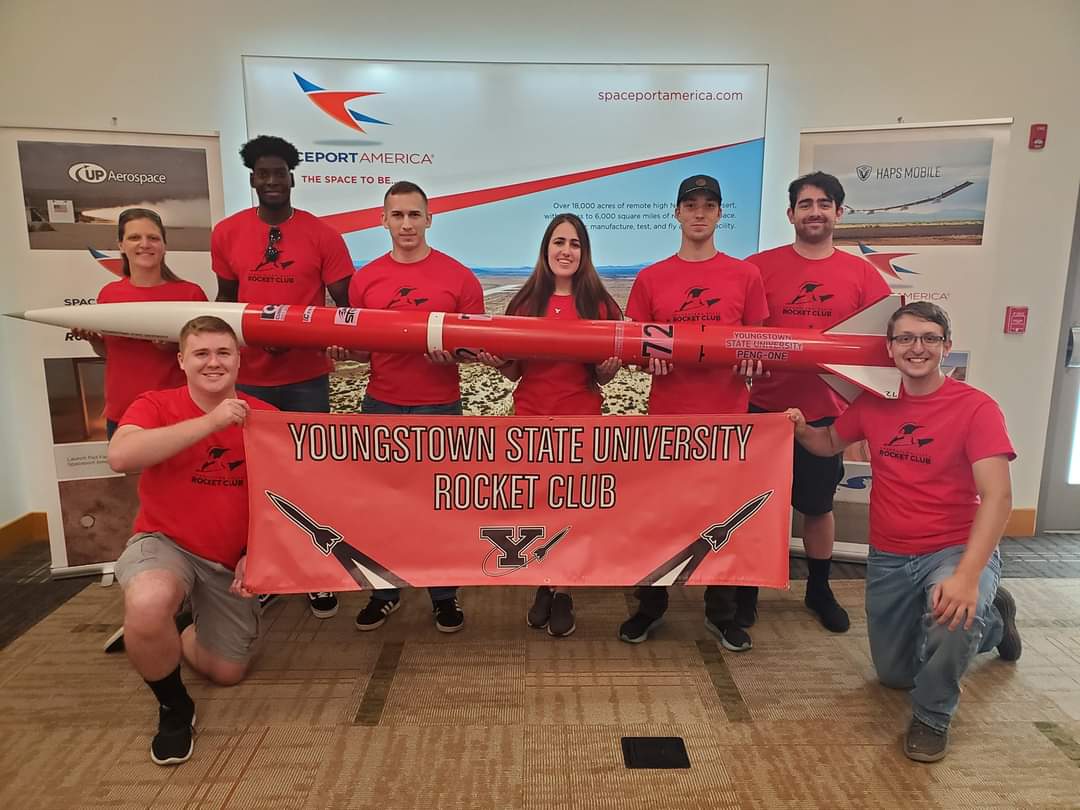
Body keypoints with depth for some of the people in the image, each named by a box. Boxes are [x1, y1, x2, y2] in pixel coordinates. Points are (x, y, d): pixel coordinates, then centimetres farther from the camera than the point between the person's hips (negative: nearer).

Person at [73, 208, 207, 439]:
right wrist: (91, 338, -2)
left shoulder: (190, 293, -6)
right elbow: (107, 352, 18)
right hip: (121, 416, 3)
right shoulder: (109, 294, 4)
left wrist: (178, 347, -18)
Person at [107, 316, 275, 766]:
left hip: (231, 560, 3)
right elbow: (120, 456, -32)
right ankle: (173, 708, -5)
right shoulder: (156, 405, -11)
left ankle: (174, 635, 43)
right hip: (164, 543, -2)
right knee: (148, 607, -37)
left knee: (228, 672, 8)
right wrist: (211, 421, -34)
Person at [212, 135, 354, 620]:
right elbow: (226, 298, 14)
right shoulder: (227, 233, 4)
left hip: (306, 376, -2)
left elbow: (343, 305, -2)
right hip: (248, 375, 2)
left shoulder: (322, 235, -3)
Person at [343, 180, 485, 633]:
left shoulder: (459, 278, -3)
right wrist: (343, 351, -11)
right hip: (381, 407, 3)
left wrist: (451, 353, -20)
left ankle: (445, 596, 25)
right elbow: (360, 348, 11)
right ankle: (385, 591, 30)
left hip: (440, 409, -2)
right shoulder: (365, 279, 5)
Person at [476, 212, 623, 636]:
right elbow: (515, 370, 8)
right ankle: (544, 585, 31)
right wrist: (496, 362, -12)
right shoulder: (525, 302, 3)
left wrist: (608, 370, -18)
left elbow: (604, 377, 3)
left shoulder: (600, 305, -1)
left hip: (580, 420, -1)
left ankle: (562, 592, 28)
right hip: (530, 417, 2)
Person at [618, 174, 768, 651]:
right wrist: (649, 354, -16)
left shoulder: (745, 275, 4)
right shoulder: (650, 279, 4)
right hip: (668, 415, 0)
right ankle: (650, 607, 29)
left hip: (727, 416, 0)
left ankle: (722, 614, 30)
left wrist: (752, 358, -13)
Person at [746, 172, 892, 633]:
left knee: (819, 504, 15)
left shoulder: (861, 274, 3)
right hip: (766, 406, -1)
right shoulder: (760, 267, -3)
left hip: (826, 409, 2)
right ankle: (747, 590, 27)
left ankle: (819, 590, 35)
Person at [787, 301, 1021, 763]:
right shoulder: (874, 403, -3)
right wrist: (802, 430, -10)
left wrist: (967, 574, -36)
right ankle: (989, 620, 43)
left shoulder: (975, 408, -17)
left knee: (953, 618, -38)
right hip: (888, 558, 5)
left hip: (957, 550, -4)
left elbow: (997, 495, -25)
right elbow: (831, 443, 14)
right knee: (894, 674, 17)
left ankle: (932, 716, -4)